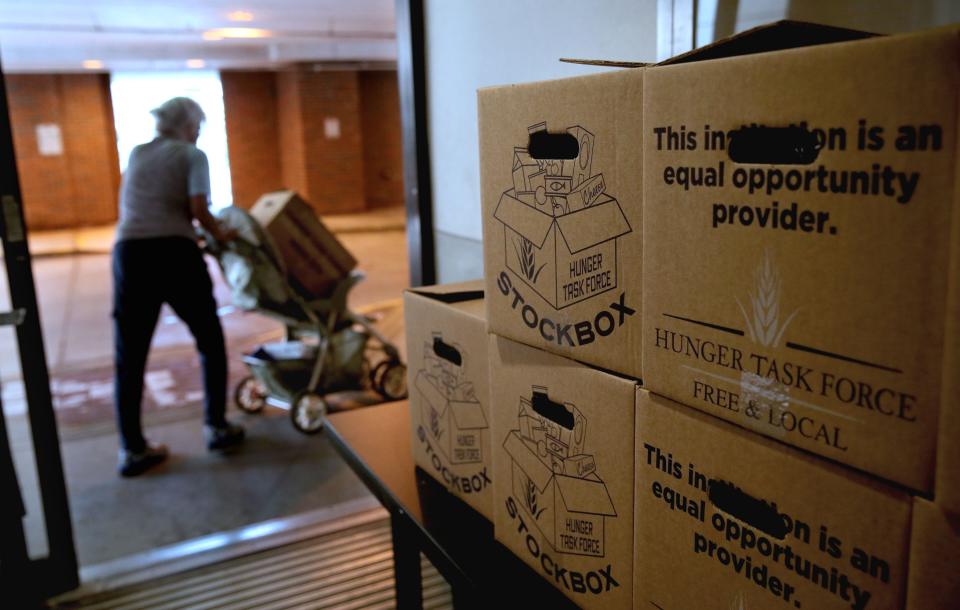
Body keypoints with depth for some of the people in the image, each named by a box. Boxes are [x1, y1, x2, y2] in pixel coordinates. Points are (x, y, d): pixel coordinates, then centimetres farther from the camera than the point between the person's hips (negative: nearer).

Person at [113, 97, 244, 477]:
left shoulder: (136, 154, 22)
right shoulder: (192, 155, 7)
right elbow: (198, 208, -8)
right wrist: (219, 234, 10)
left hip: (129, 253, 4)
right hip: (174, 252, -4)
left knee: (129, 356, 7)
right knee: (210, 341, 15)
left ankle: (132, 450, 11)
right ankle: (216, 427, 18)